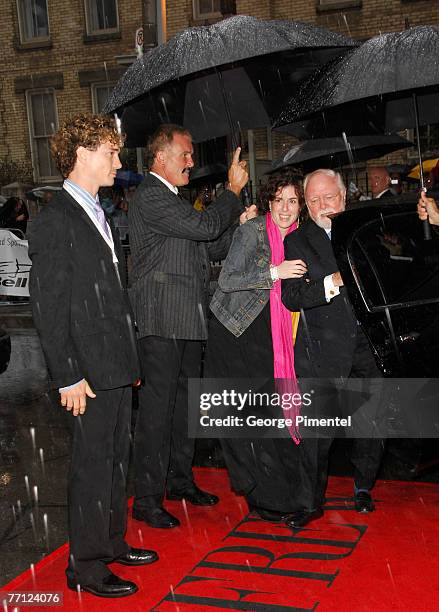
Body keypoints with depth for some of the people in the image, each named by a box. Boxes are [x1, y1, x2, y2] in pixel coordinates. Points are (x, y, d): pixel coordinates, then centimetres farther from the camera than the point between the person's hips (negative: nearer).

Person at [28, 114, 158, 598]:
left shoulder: (98, 215, 14)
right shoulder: (55, 220, -14)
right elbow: (47, 306, -17)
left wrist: (130, 359, 15)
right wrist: (68, 376, -18)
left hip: (117, 367, 9)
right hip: (90, 372, -9)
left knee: (115, 458, 18)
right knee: (93, 464, 1)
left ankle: (111, 542, 33)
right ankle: (86, 566, 15)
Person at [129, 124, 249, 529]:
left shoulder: (172, 200, 21)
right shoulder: (151, 197, -11)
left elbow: (211, 249, 22)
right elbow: (204, 226, -20)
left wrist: (238, 222, 7)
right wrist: (234, 191, -6)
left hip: (188, 320, 10)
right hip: (161, 320, -10)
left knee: (185, 402, 15)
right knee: (158, 406, -7)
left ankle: (180, 480, 28)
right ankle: (147, 499, 1)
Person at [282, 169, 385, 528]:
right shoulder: (297, 242, 0)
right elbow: (291, 297, -9)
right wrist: (332, 283, -21)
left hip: (369, 341, 3)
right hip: (323, 348, -3)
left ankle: (364, 486, 36)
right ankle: (311, 503, 12)